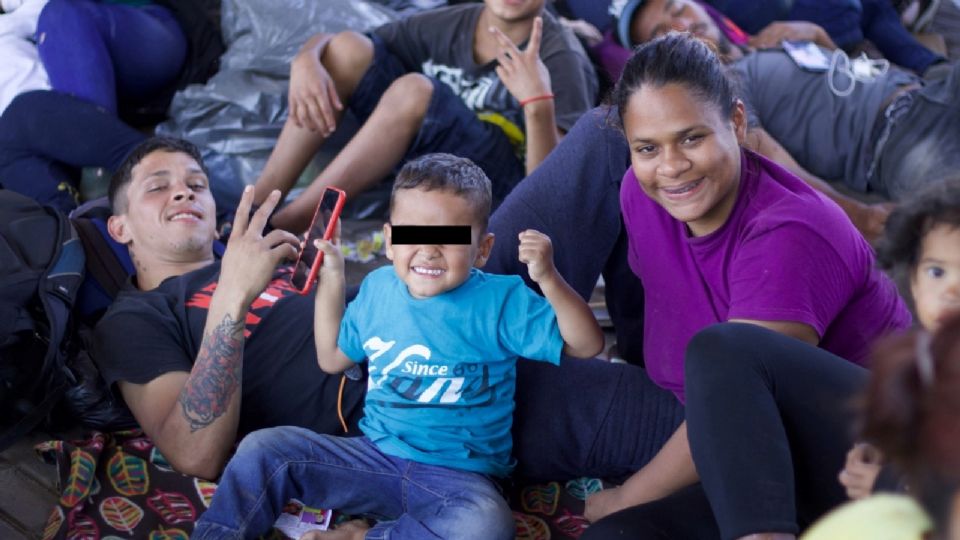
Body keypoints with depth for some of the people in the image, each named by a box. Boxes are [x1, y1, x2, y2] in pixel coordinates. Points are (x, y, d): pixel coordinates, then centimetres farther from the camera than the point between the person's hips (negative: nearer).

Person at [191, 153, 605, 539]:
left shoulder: (502, 302, -9)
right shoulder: (379, 289, 6)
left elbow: (585, 346, -13)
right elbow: (332, 359, 19)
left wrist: (548, 278, -26)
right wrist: (331, 281, 11)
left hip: (457, 476, -4)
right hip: (374, 455, 4)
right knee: (262, 448, -10)